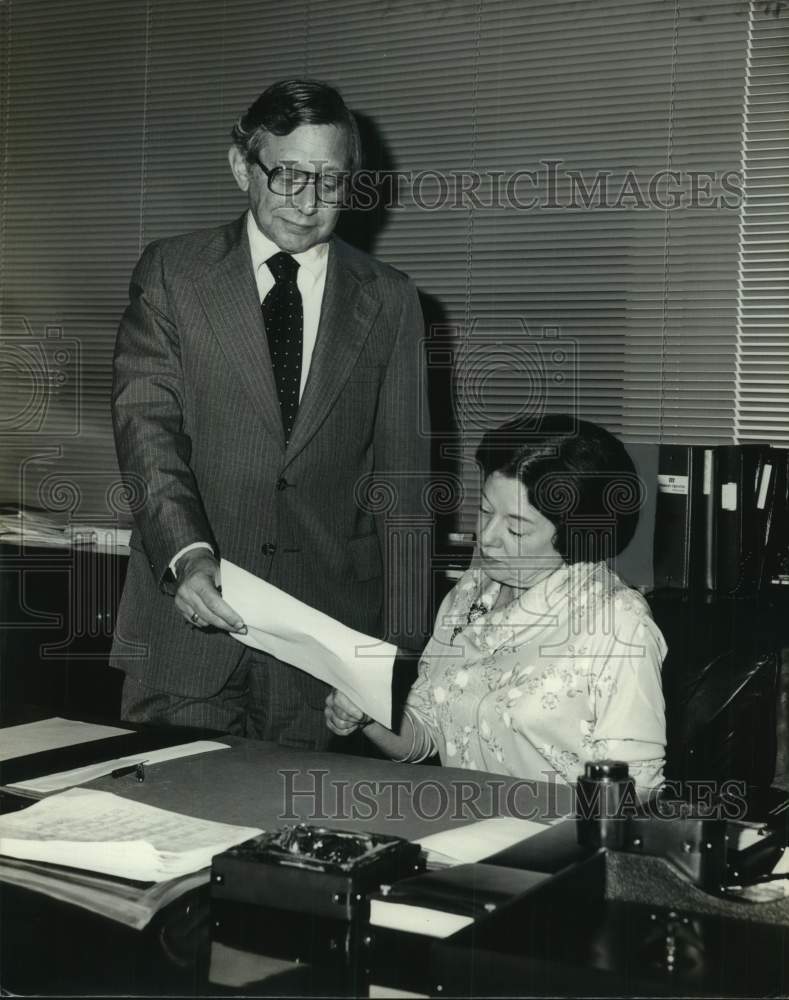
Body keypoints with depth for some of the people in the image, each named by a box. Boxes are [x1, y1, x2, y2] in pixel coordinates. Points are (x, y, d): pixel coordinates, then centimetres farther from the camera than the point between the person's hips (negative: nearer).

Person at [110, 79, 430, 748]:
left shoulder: (389, 301, 7)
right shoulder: (172, 273, 5)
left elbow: (401, 475, 5)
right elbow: (146, 423, -5)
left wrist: (400, 651, -1)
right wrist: (187, 554, -22)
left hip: (329, 628, 1)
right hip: (188, 619, 0)